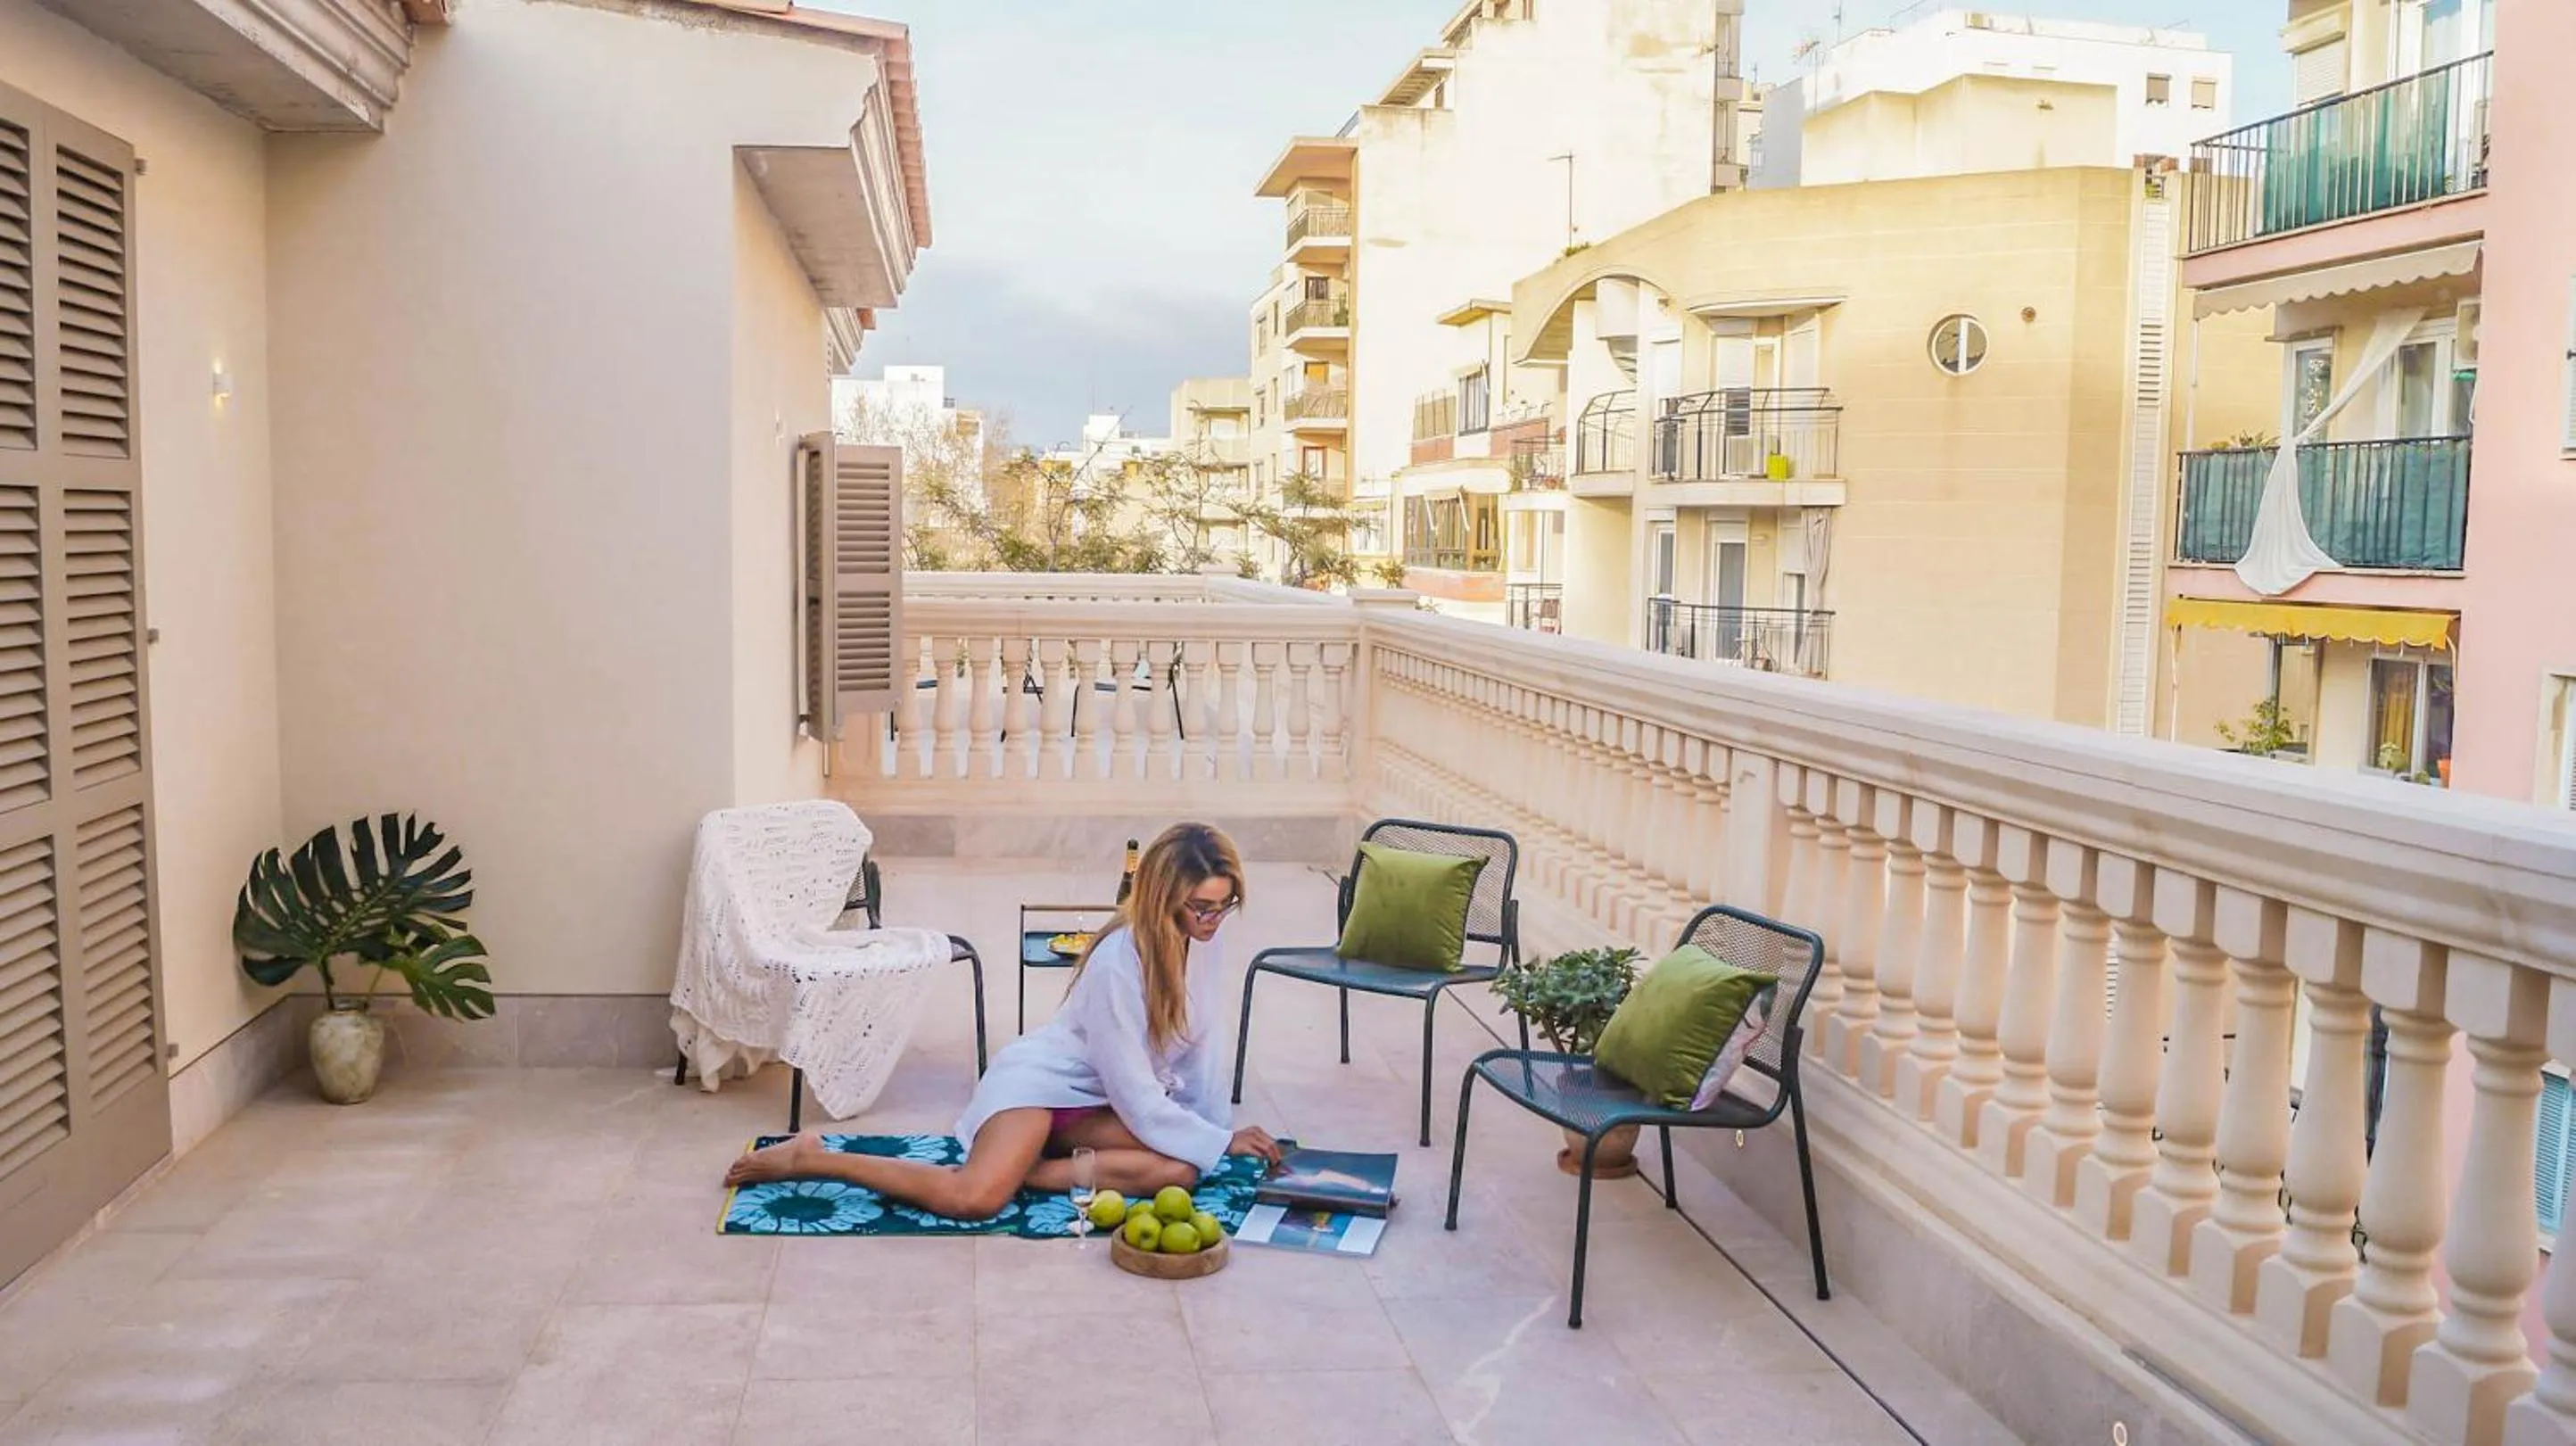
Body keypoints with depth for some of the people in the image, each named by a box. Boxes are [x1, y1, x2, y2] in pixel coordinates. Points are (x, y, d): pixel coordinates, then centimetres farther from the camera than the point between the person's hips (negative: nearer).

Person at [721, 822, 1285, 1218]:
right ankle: (811, 1158, -12)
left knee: (1179, 1172, -22)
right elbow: (1138, 1099, -23)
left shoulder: (1200, 940, -6)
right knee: (973, 1199, -32)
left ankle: (1029, 1170, -13)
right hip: (1038, 1078, -7)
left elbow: (1202, 1046, 4)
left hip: (1096, 1101, 7)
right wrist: (1221, 1142, -17)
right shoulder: (1118, 964, -28)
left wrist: (1219, 1130, -1)